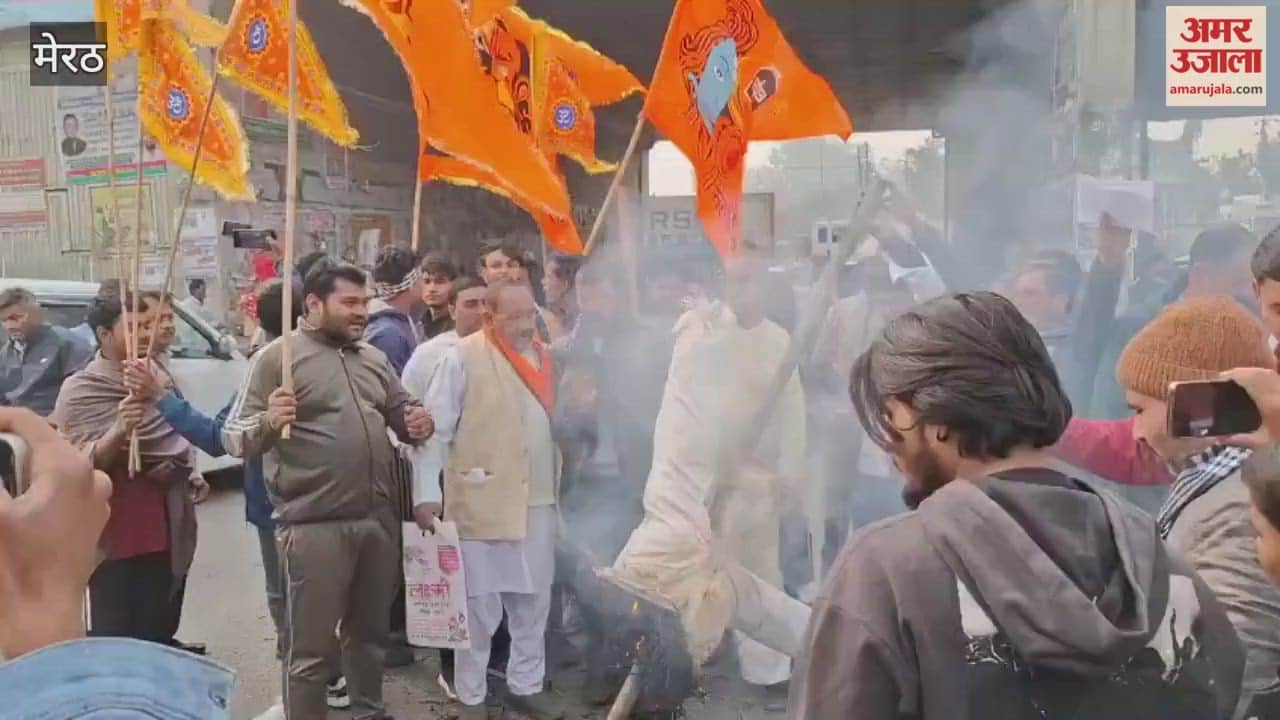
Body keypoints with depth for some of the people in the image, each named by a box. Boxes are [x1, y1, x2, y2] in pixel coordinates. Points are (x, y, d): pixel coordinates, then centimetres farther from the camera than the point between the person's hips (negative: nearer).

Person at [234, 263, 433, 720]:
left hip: (378, 518, 6)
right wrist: (268, 422, -31)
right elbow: (243, 439, -9)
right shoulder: (278, 357, -6)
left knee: (370, 631, 22)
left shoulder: (374, 358, 11)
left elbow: (400, 412, 21)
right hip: (315, 525, -6)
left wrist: (416, 423, -3)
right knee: (310, 646, 4)